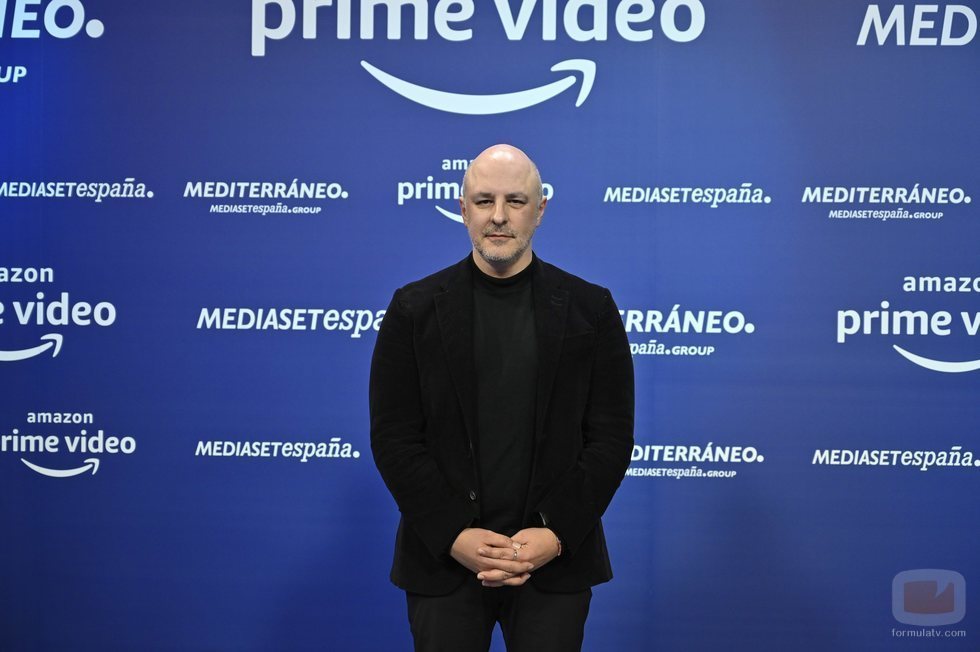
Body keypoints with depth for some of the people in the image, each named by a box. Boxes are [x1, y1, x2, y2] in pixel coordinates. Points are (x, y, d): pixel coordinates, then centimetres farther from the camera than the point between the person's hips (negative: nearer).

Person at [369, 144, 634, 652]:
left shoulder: (590, 309, 2)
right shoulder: (415, 309, 2)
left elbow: (611, 435, 0)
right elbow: (393, 437, -2)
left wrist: (556, 534, -10)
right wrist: (453, 535, -11)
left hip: (556, 561, 0)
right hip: (444, 557, 0)